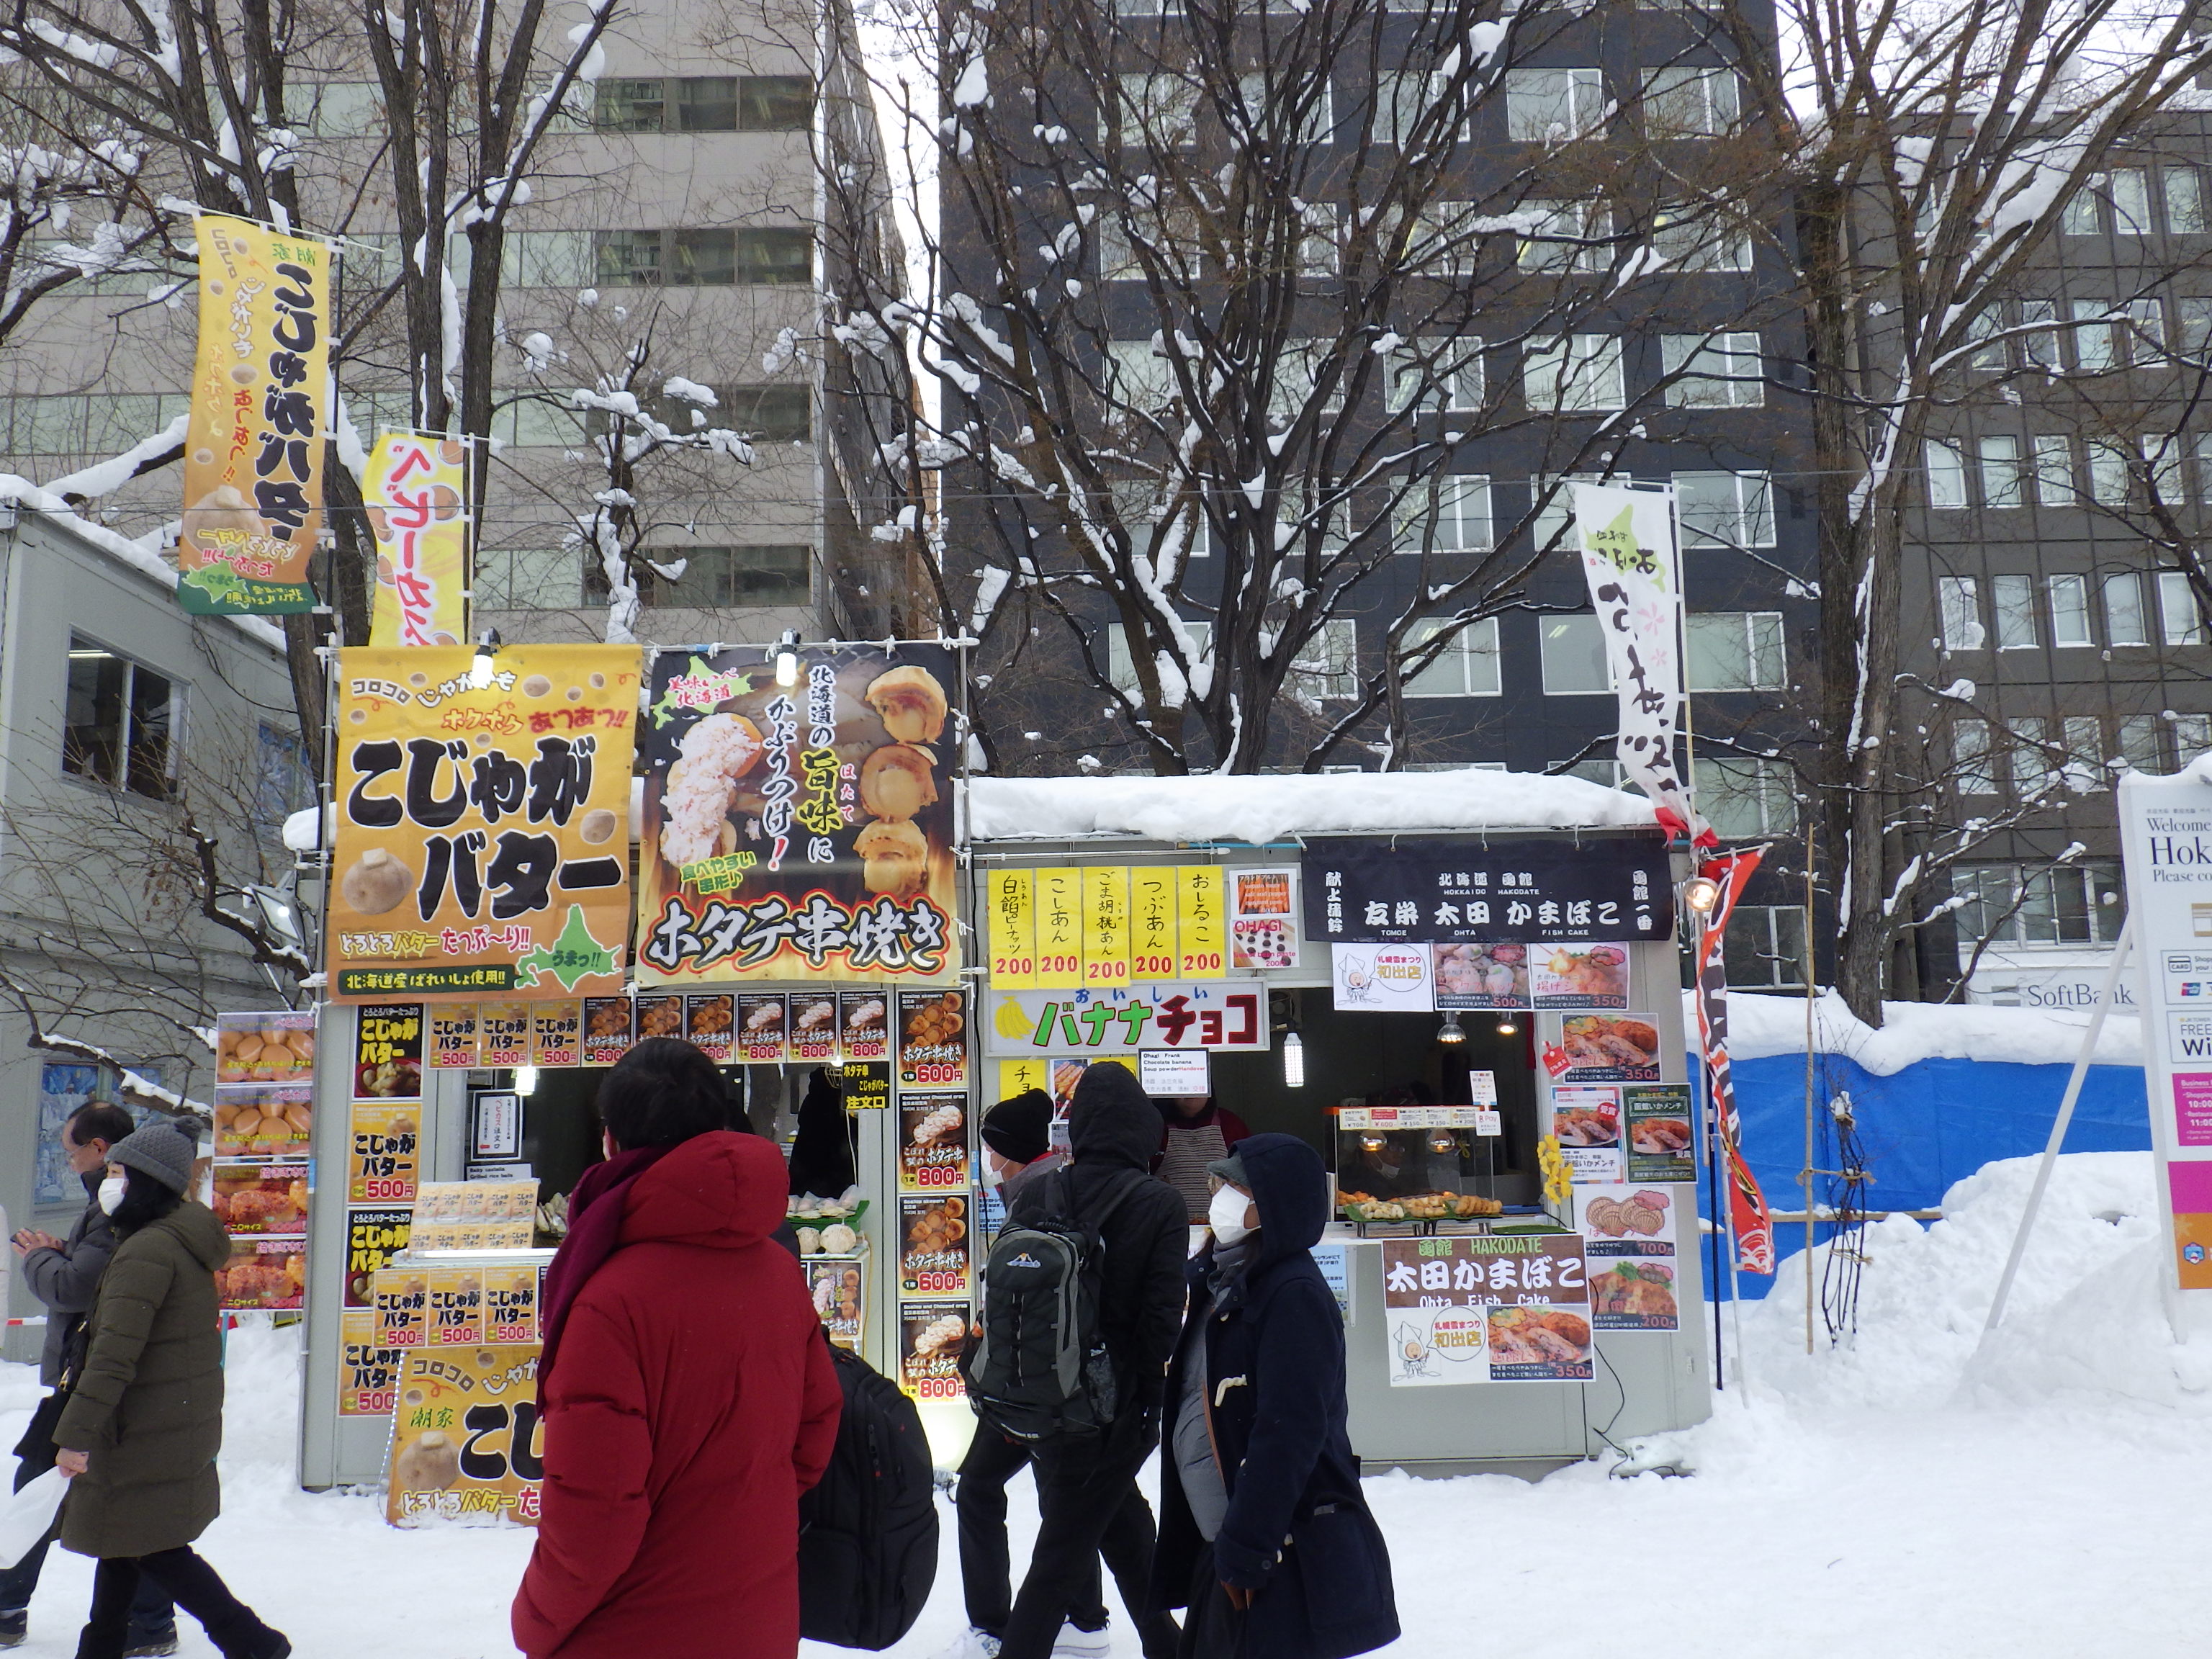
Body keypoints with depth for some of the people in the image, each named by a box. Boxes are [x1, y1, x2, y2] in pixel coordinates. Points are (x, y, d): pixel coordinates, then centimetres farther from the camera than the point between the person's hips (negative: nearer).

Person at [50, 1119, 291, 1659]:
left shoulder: (147, 1250, -21)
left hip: (147, 1435, -10)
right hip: (182, 1425, 10)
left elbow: (115, 1354, -26)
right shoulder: (184, 1241, 10)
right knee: (121, 1539, 20)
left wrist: (76, 1432, -25)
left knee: (152, 1547, 0)